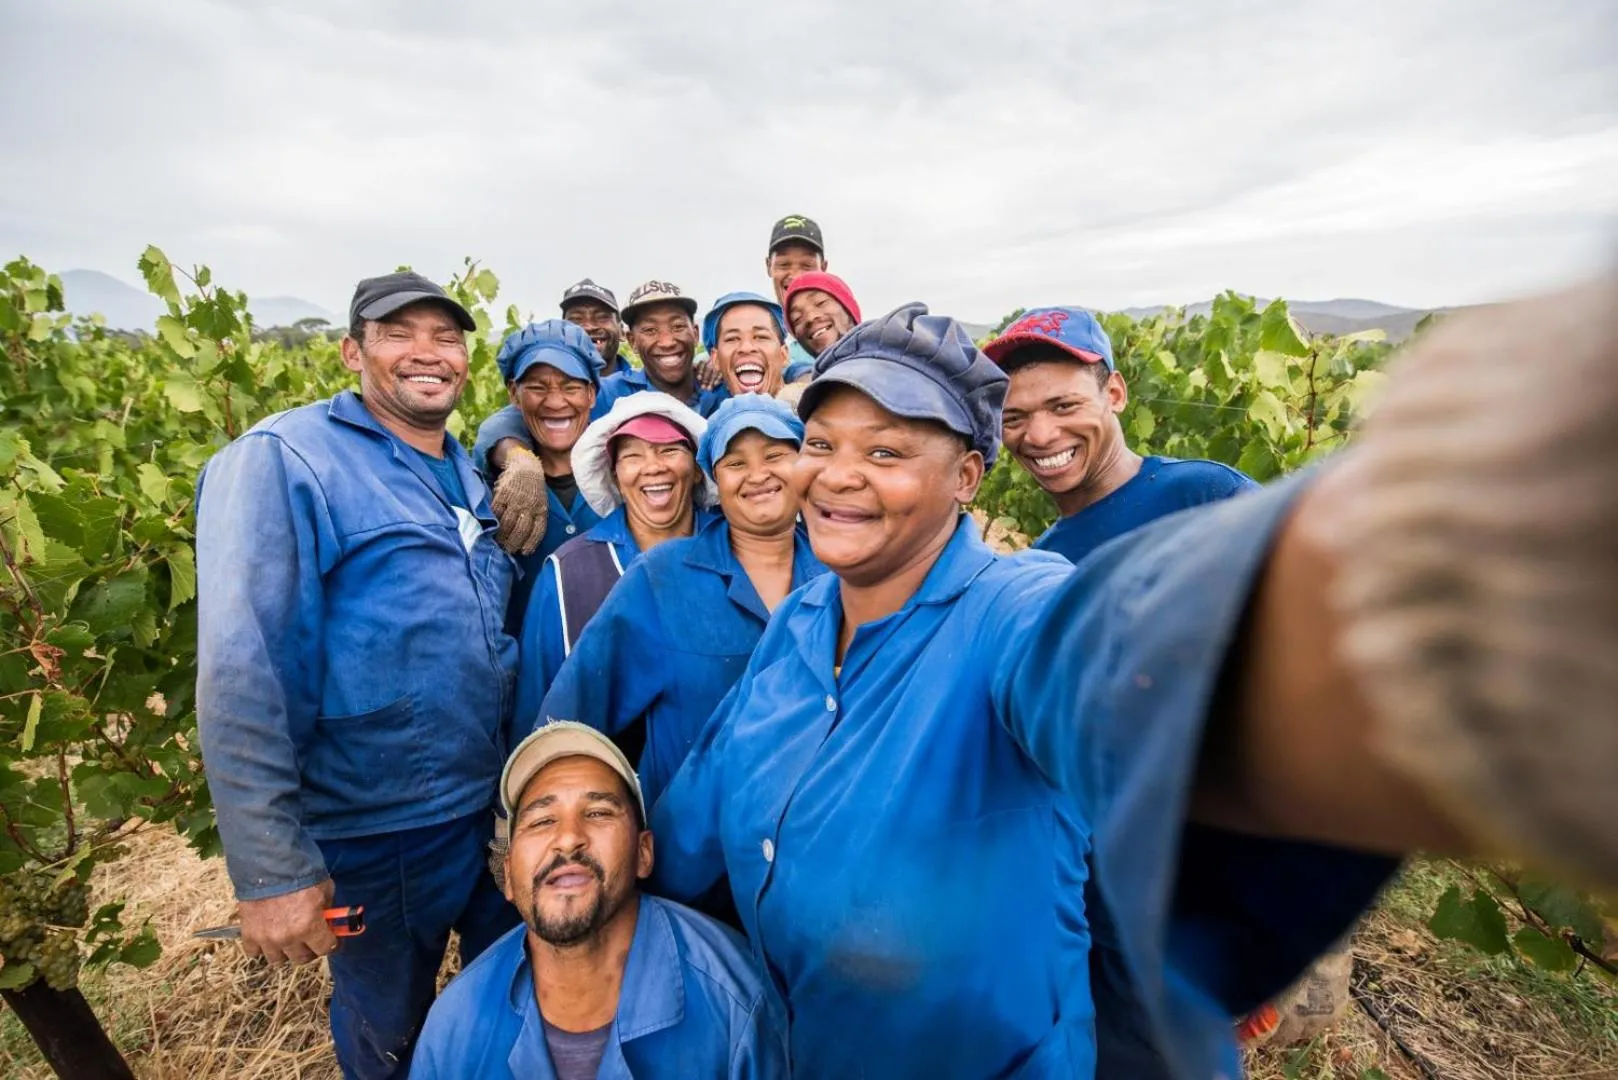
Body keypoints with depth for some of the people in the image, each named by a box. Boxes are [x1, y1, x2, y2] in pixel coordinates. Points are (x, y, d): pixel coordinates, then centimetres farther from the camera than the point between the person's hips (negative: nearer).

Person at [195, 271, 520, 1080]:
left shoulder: (467, 472, 6)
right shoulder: (282, 461, -15)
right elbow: (242, 677, -21)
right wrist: (273, 870, -20)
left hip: (499, 808, 6)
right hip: (375, 840, -5)